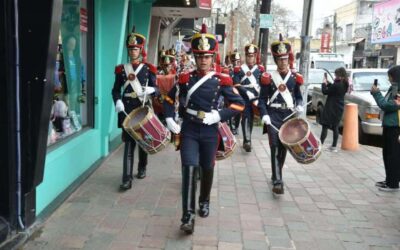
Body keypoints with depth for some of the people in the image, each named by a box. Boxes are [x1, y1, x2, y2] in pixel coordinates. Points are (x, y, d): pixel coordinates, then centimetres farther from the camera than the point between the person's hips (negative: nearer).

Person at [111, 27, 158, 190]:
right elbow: (116, 90, 5)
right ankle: (127, 179, -6)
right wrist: (117, 101, -14)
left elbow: (156, 89, 0)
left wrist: (150, 89, -23)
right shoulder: (121, 69, 5)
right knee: (129, 143, -4)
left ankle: (142, 168, 35)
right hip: (127, 110, 0)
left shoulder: (148, 69, 2)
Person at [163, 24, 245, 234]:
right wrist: (169, 120, -3)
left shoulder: (221, 80, -4)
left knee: (207, 169, 15)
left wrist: (218, 115, -15)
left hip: (209, 132, 1)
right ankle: (188, 216, -7)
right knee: (189, 169, -10)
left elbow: (239, 104, -4)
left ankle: (204, 202, 41)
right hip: (189, 131, 0)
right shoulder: (185, 78, 0)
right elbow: (169, 100, 11)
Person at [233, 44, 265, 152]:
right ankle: (247, 140, -15)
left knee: (251, 118, 11)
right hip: (244, 98, -3)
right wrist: (247, 93, -19)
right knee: (246, 117, -13)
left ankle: (246, 140, 24)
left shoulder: (260, 69, 8)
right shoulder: (239, 69, 1)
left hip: (256, 98, 3)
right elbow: (236, 85, -8)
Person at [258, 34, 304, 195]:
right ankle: (277, 181, -12)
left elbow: (298, 97, 15)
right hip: (273, 117, -3)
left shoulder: (295, 78, 6)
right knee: (275, 147, -12)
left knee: (284, 148, 11)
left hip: (289, 117, 3)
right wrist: (264, 115, -14)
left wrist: (299, 106, -7)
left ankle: (276, 175, 31)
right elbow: (262, 99, 0)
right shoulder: (268, 78, -1)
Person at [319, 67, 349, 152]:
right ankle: (334, 146, 16)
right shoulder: (344, 85, 5)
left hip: (331, 109, -8)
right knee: (335, 127, 13)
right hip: (339, 108, 8)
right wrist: (328, 83, 7)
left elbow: (325, 91, -14)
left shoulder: (337, 85, -21)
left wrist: (324, 83, 1)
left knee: (325, 127, -5)